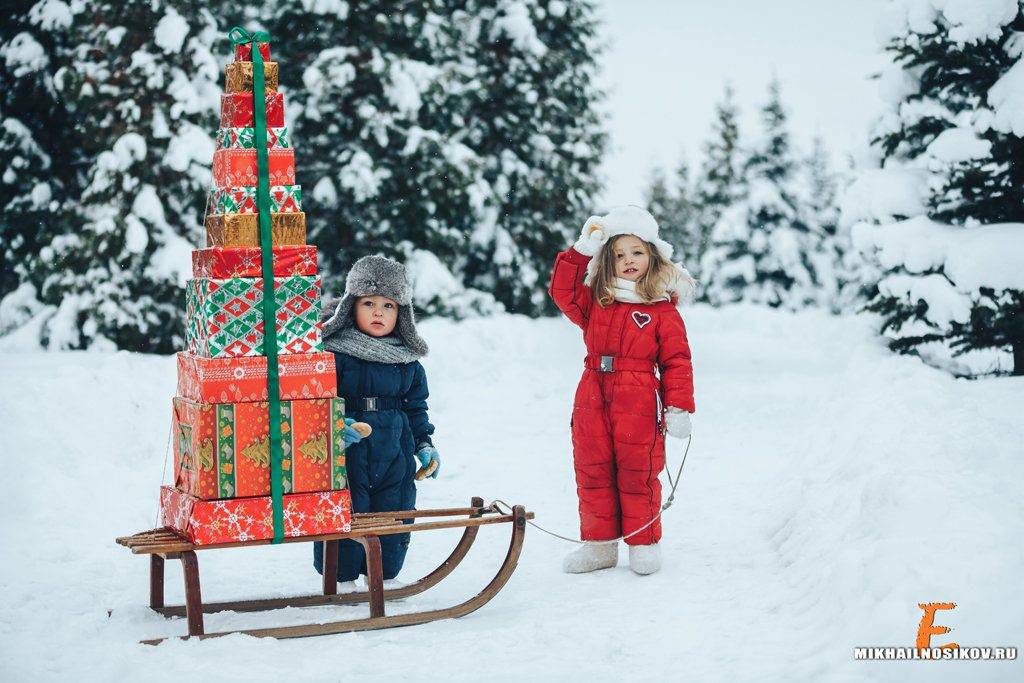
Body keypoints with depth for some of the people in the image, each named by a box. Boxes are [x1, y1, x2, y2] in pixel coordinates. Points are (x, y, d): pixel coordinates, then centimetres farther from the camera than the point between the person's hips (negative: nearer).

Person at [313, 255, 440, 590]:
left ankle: (385, 572, 26)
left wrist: (424, 443, 13)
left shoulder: (407, 361, 8)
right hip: (346, 449, -5)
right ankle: (341, 575, 15)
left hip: (394, 450, 5)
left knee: (394, 512, 11)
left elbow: (416, 405, 18)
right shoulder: (334, 351, -9)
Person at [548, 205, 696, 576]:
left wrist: (679, 408, -8)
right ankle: (599, 543, 18)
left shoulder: (663, 310, 0)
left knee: (637, 474, 2)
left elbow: (677, 361, -2)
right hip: (593, 404, 4)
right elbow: (563, 292, 5)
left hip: (639, 406, -4)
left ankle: (644, 543, 15)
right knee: (592, 473, 7)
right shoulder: (594, 302, 12)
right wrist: (582, 250, 0)